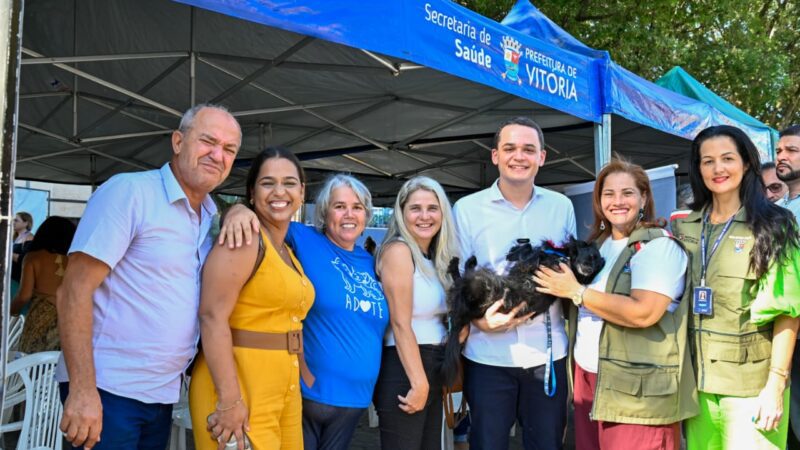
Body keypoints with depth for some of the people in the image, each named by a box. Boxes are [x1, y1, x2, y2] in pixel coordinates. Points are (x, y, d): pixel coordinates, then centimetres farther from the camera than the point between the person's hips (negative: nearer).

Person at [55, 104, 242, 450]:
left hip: (164, 395, 7)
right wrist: (82, 390, -22)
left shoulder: (212, 216, 10)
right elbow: (74, 291, -15)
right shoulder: (129, 191, -11)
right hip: (106, 393, -7)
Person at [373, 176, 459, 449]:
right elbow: (401, 325, -17)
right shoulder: (398, 251, -12)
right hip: (404, 371, -8)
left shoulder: (438, 257, 13)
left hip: (434, 369, 8)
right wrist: (418, 383, -18)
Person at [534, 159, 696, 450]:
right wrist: (561, 285, 1)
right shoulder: (597, 244, 12)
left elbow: (643, 313, -23)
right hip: (587, 378, 7)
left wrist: (575, 292, -16)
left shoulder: (659, 245, -10)